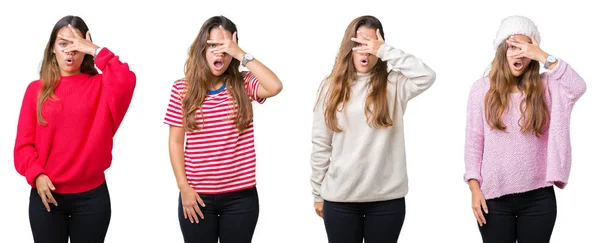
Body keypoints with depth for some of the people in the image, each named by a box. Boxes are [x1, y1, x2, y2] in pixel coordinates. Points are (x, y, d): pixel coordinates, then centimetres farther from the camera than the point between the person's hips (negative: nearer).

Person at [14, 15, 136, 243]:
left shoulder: (99, 85, 3)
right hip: (46, 195, 0)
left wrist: (95, 50, -13)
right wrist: (36, 174, -14)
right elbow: (24, 143, 2)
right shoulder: (37, 89, 5)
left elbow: (126, 80, -20)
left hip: (91, 195, 0)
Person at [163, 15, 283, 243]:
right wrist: (183, 187, -6)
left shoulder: (244, 84, 1)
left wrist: (241, 54, -17)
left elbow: (275, 87, -20)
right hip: (197, 196, 0)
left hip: (240, 196, 1)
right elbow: (175, 142, 1)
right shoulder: (182, 89, -1)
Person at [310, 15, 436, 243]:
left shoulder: (393, 84, 0)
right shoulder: (331, 86, 2)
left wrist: (386, 51, -17)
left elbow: (427, 77, -20)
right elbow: (321, 145, 5)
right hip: (340, 197, 1)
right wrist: (318, 192, 6)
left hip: (386, 197, 0)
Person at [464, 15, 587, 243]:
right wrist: (475, 188, -5)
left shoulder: (545, 86, 3)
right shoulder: (483, 88, 0)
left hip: (538, 198, 1)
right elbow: (473, 141, 0)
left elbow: (578, 88, -18)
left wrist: (543, 57, -17)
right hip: (495, 197, -1)